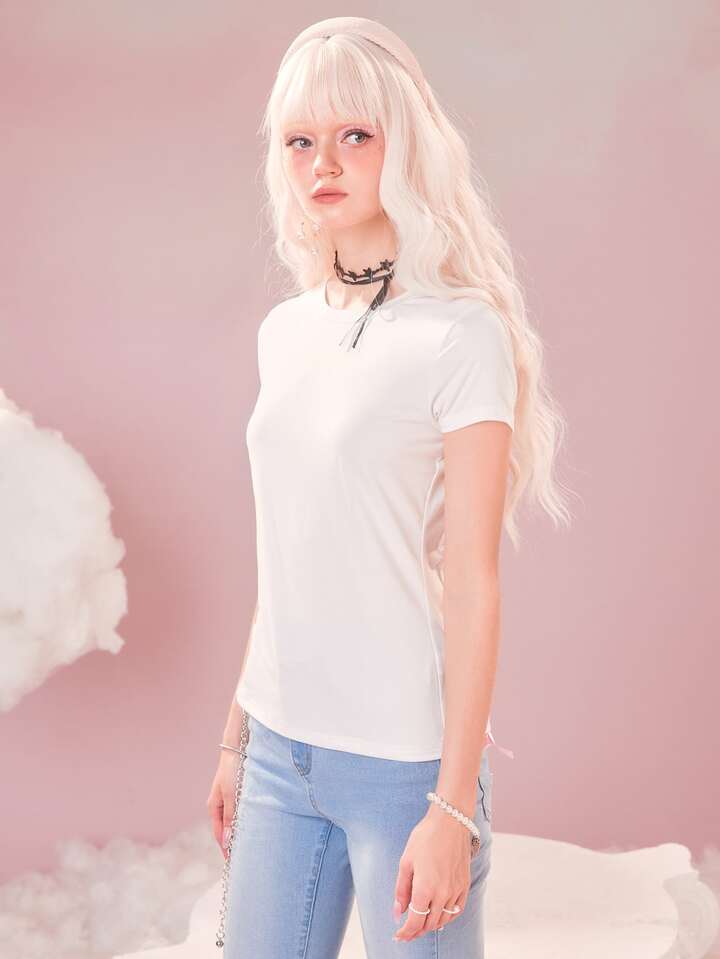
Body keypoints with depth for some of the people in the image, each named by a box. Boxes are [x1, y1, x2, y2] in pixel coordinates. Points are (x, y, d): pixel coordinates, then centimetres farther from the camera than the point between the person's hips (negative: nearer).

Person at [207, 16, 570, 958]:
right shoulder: (284, 332, 8)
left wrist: (453, 805, -13)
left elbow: (473, 582, -12)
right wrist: (236, 735, 15)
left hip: (401, 757, -5)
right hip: (281, 747, 6)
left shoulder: (461, 334, -10)